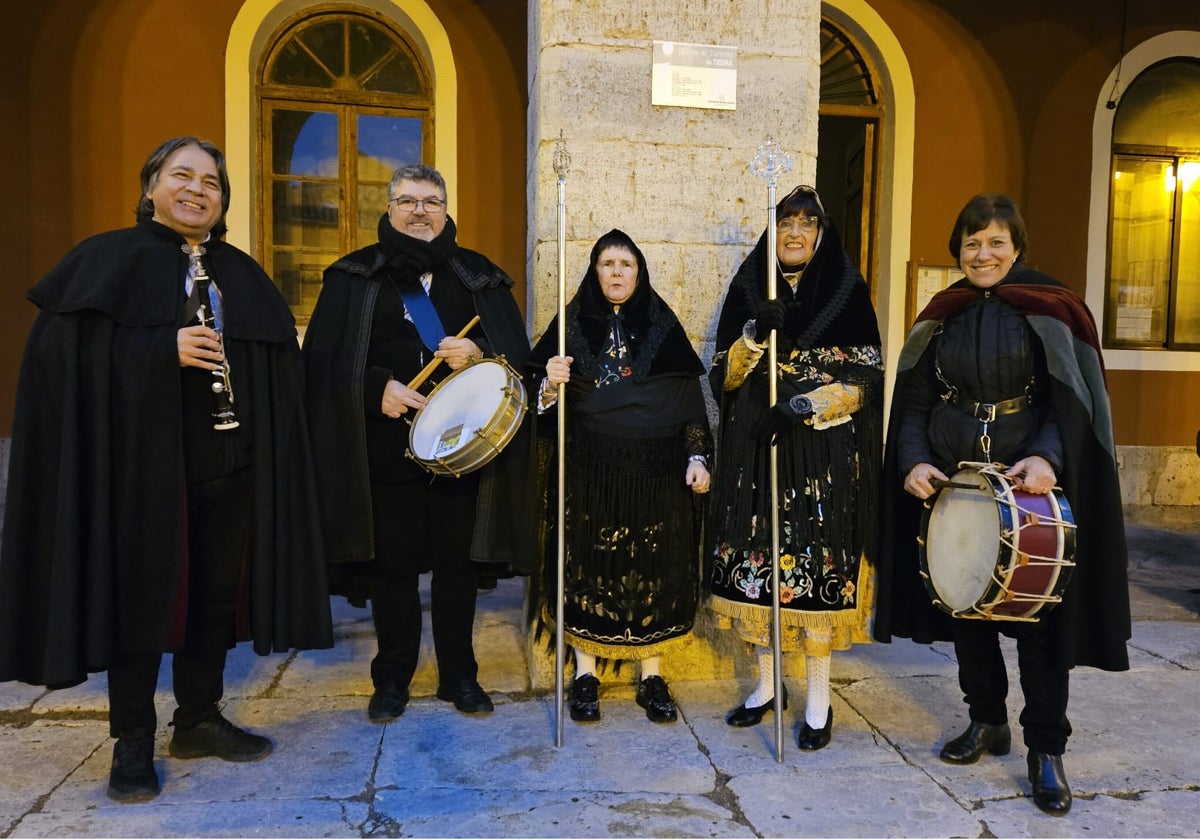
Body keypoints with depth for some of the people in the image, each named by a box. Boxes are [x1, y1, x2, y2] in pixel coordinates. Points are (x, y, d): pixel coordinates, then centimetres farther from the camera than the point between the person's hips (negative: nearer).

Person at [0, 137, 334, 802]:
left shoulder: (241, 273, 14)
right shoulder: (108, 259, 3)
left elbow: (280, 365, 11)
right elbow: (64, 346, -9)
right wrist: (164, 348, -19)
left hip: (229, 460, 4)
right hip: (142, 458, -4)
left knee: (216, 592, 11)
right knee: (141, 594, 3)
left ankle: (199, 719, 27)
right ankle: (133, 742, 18)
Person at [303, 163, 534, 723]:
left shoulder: (478, 276, 10)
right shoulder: (355, 276, 7)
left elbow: (518, 353, 6)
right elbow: (325, 360, 1)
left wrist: (478, 354, -13)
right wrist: (377, 388, -14)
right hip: (386, 446, -1)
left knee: (458, 563, 7)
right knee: (393, 564, 7)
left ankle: (459, 675, 24)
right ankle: (393, 677, 25)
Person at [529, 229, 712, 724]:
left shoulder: (663, 327, 7)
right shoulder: (572, 325, 5)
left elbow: (690, 398, 6)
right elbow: (545, 401, 2)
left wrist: (697, 457, -3)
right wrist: (550, 384, -20)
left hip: (654, 471, 1)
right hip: (589, 472, 0)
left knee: (652, 567, 5)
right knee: (588, 564, 3)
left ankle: (652, 677, 20)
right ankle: (585, 675, 18)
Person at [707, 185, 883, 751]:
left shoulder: (847, 291, 4)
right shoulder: (747, 290, 9)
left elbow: (866, 376, -3)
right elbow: (724, 376, 3)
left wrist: (809, 404, -19)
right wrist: (755, 334, -15)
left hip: (825, 455, -2)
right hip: (757, 451, 2)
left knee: (817, 565, -2)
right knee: (758, 561, 5)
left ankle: (819, 701, 14)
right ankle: (766, 686, 23)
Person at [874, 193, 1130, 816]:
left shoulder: (1050, 310, -1)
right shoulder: (940, 318, 8)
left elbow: (1070, 401, -6)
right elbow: (915, 404, 7)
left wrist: (1046, 457, -24)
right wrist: (914, 462, -9)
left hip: (1029, 484, -3)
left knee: (1039, 613, 1)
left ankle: (1046, 749, 15)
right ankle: (987, 721, 28)